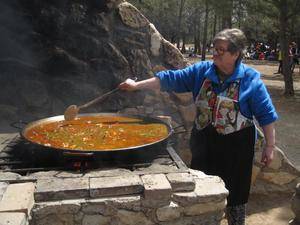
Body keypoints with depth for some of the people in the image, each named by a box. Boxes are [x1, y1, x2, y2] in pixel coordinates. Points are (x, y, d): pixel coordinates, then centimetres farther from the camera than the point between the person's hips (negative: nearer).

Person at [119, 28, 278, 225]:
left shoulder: (250, 79, -10)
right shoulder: (202, 71, -2)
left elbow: (266, 115, -6)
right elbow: (171, 79, -5)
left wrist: (270, 146, -7)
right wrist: (137, 85, -10)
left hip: (236, 146, -3)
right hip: (204, 143, 4)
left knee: (235, 194, 11)